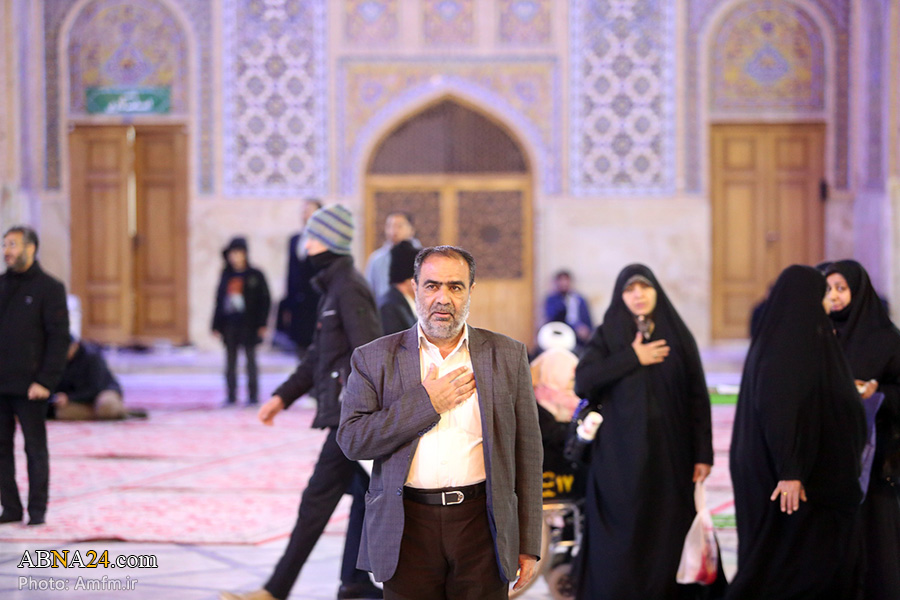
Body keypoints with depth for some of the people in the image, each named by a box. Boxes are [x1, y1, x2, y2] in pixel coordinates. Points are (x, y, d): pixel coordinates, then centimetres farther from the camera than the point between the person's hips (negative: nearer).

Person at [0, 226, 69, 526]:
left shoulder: (49, 288, -3)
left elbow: (59, 337, -7)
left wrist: (46, 380, -14)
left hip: (29, 387, -5)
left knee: (35, 449, 3)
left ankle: (37, 509, 10)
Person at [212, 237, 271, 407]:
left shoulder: (255, 275, 0)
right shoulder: (226, 275, 10)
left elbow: (265, 301, -1)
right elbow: (219, 300, 12)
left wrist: (261, 324, -8)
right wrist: (216, 325, 6)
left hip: (248, 326, -4)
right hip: (229, 324, 4)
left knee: (250, 359, 0)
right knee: (230, 362, 5)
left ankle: (253, 395, 5)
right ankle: (231, 396, 9)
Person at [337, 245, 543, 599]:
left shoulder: (507, 356, 8)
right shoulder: (375, 358, 6)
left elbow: (527, 453, 8)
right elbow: (351, 440, -4)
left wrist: (528, 545, 4)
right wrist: (425, 403, -10)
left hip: (482, 526, 1)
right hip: (408, 527, 0)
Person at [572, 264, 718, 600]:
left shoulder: (678, 337, 6)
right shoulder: (606, 337, 5)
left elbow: (698, 398, 3)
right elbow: (583, 382, -11)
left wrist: (703, 454, -4)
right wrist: (633, 358, -12)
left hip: (669, 456, 1)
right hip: (620, 457, -1)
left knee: (668, 535, 0)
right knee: (621, 538, -3)